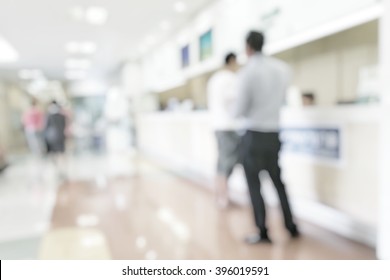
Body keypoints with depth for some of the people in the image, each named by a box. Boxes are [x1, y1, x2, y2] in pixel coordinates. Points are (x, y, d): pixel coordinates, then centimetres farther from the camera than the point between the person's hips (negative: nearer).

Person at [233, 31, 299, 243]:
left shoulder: (247, 72, -14)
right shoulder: (282, 68, 3)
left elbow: (240, 111, -12)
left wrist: (233, 112, 10)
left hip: (254, 135, -5)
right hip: (274, 134, 5)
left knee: (254, 184, 6)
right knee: (277, 180, 18)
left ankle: (263, 232, 12)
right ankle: (291, 226, 27)